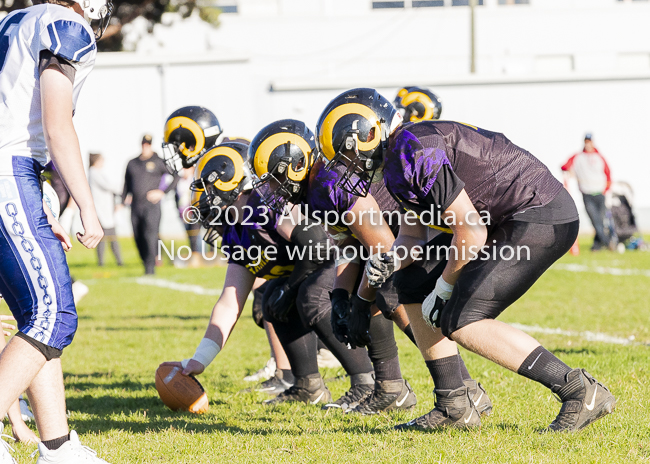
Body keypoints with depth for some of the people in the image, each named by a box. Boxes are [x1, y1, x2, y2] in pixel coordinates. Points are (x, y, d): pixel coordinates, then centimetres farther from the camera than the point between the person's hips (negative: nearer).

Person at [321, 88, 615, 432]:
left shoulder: (414, 154, -20)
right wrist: (389, 261, -4)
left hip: (541, 219, -11)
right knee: (413, 285, 11)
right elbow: (412, 238, 18)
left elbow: (472, 232, -21)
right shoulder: (397, 163, 11)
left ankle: (580, 390, -15)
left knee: (461, 321, -16)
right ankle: (454, 406, 14)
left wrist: (444, 286, -8)